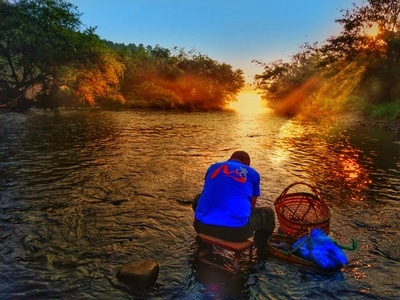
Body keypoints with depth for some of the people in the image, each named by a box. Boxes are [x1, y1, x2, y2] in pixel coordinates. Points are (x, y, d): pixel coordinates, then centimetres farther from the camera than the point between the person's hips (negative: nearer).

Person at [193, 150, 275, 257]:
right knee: (268, 213, 23)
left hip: (204, 226, 3)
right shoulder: (253, 173, 16)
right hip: (236, 230, -2)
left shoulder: (214, 167, 21)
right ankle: (261, 253, 40)